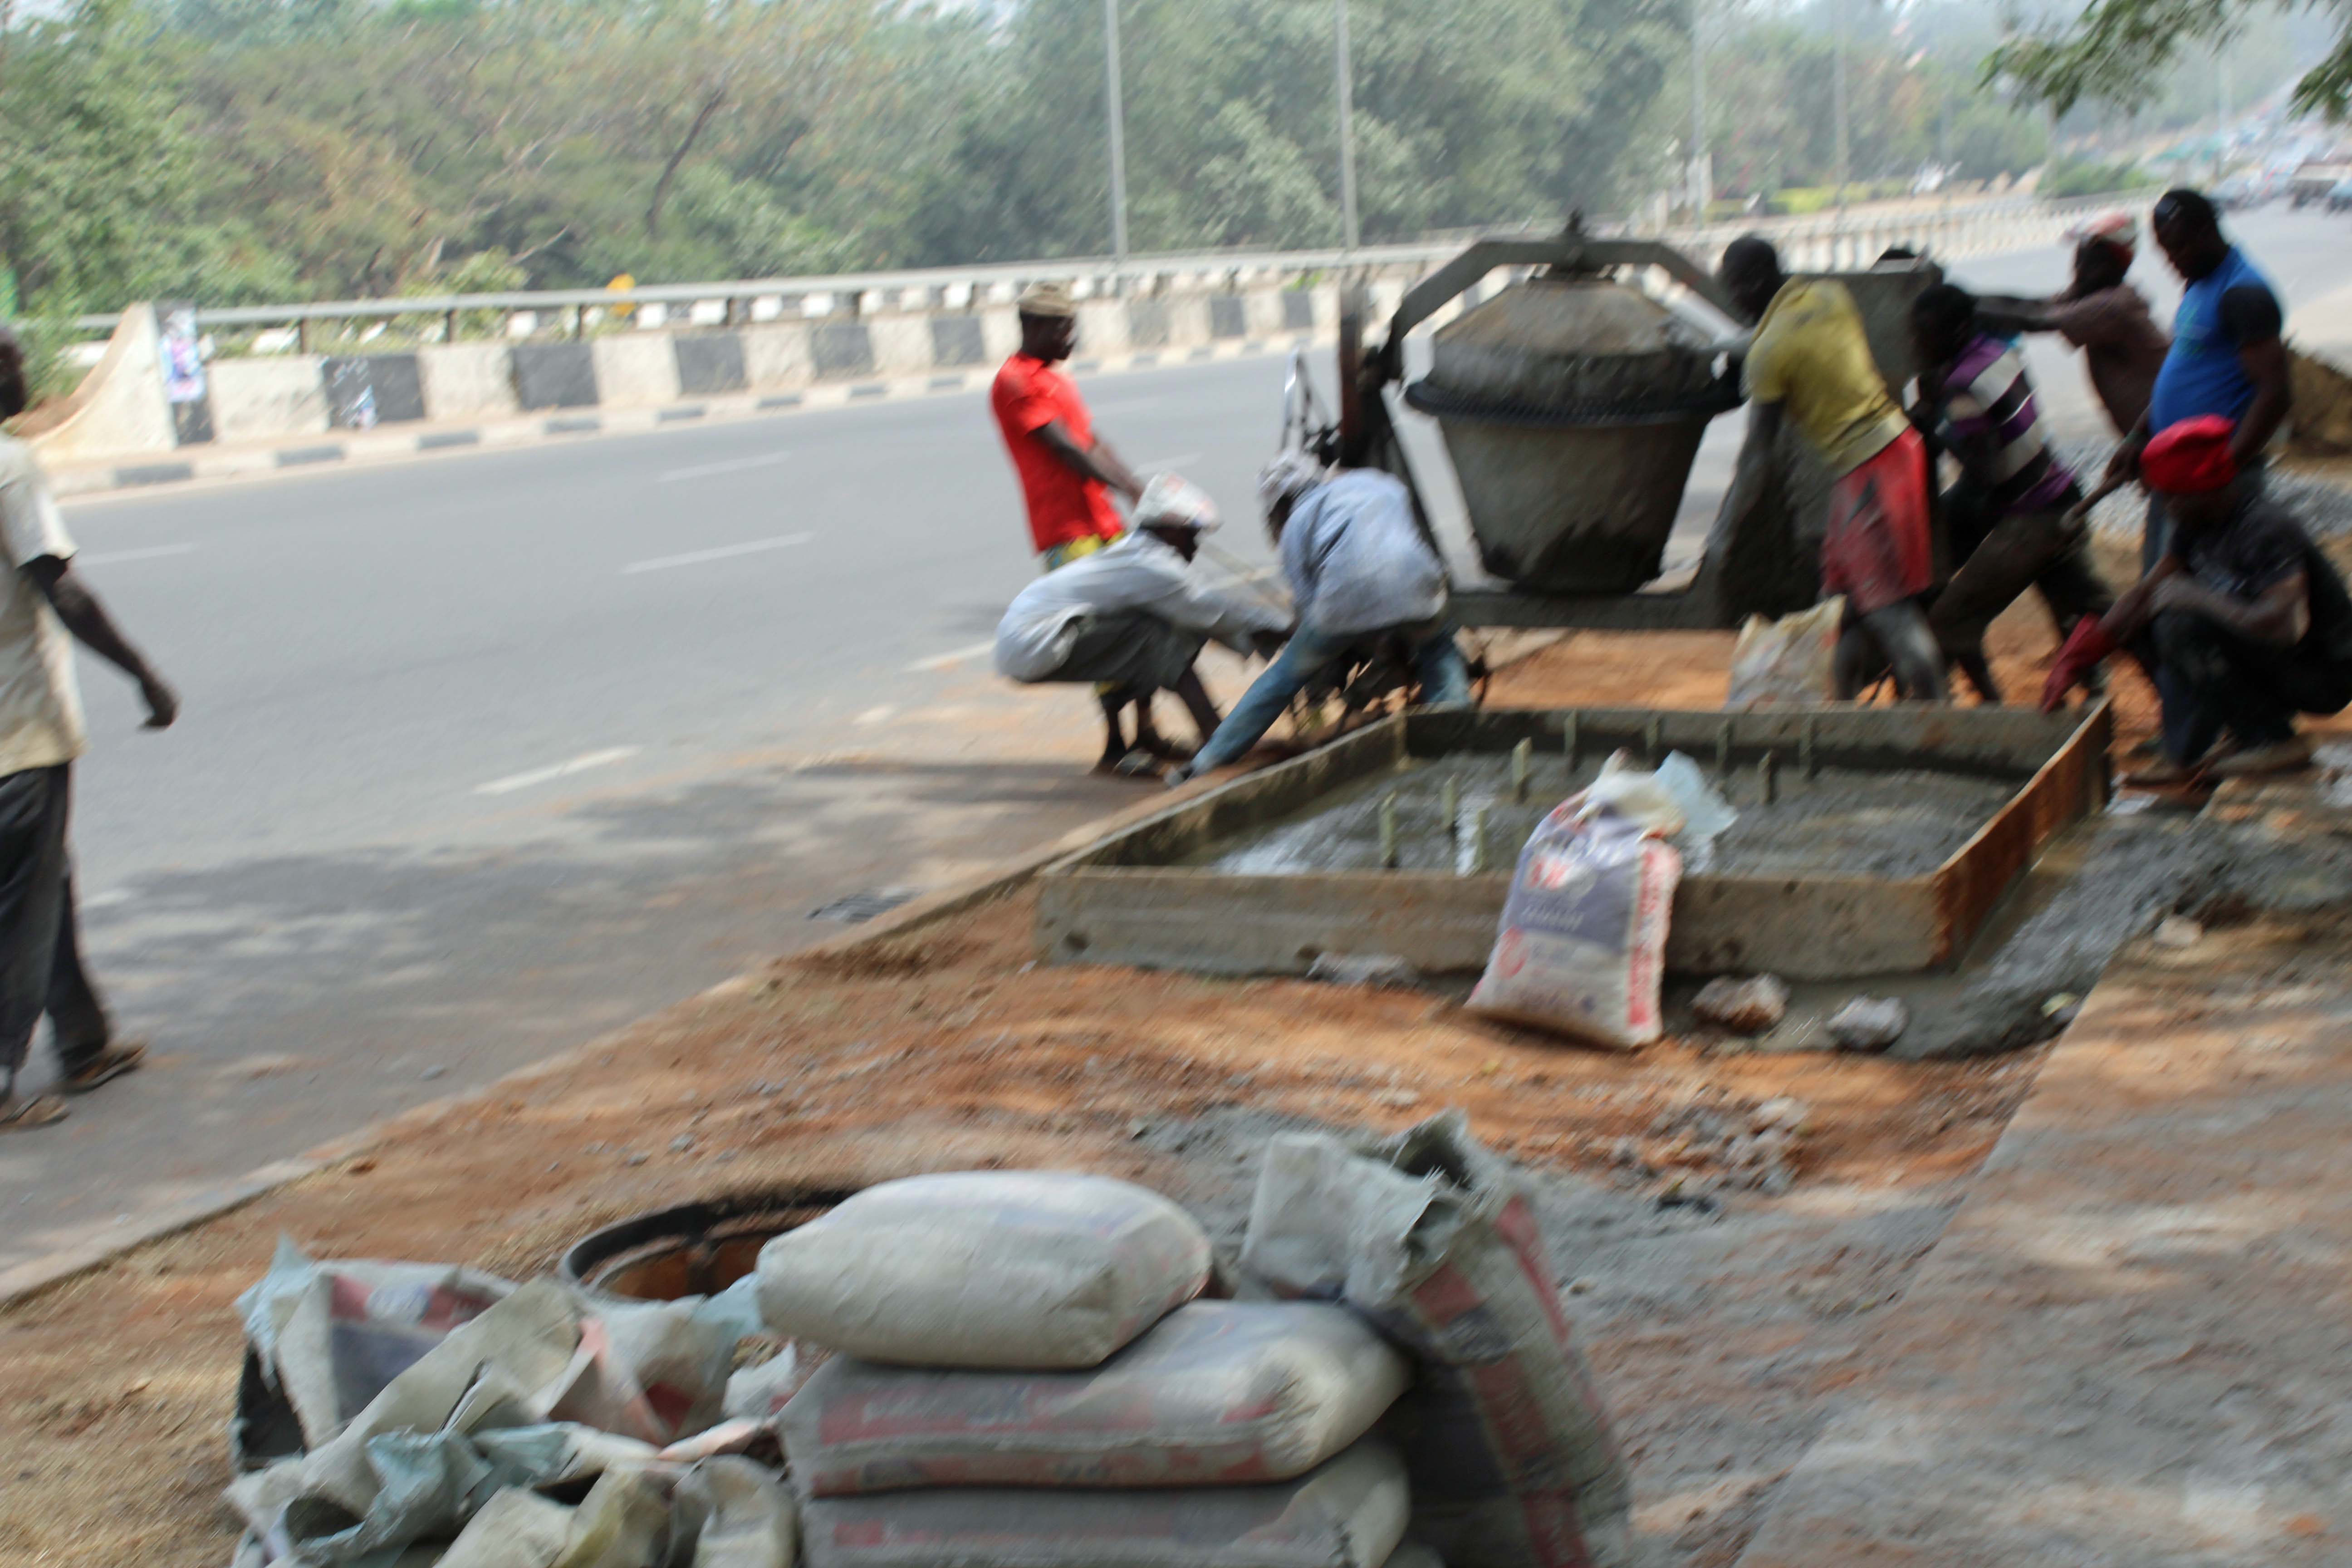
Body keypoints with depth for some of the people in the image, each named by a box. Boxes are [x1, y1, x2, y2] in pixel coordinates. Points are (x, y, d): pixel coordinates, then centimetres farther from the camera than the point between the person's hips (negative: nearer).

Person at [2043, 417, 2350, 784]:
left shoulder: (2266, 529, -26)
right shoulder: (2201, 522, 1)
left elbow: (2286, 625, -38)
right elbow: (2146, 592, 8)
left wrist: (2191, 596, -27)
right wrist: (2075, 659, 0)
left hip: (2323, 677, -9)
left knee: (2185, 624, -28)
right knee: (2141, 623, 3)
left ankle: (2271, 742, -15)